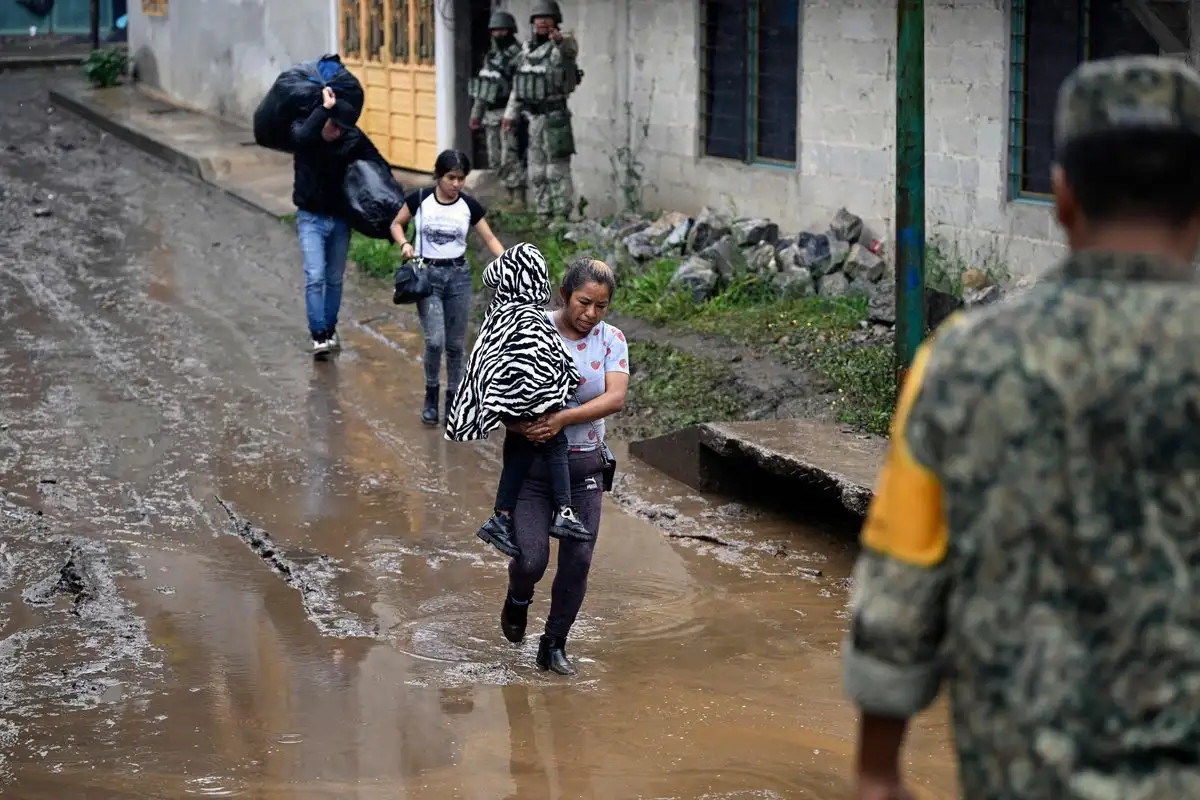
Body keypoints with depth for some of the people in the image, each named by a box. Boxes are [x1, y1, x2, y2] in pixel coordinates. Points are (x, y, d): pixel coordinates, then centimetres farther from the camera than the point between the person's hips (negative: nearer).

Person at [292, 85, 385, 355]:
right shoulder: (302, 130, -11)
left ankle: (330, 329, 27)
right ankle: (319, 335, -12)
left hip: (340, 218, 3)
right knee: (315, 277, -13)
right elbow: (303, 136, -35)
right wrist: (325, 108, -36)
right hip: (311, 218, -2)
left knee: (335, 279, 12)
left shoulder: (354, 139, -7)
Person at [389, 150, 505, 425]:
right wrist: (404, 244, -12)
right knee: (435, 341, -12)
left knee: (456, 344, 5)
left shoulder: (469, 206, -2)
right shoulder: (419, 199, -6)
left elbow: (490, 239, 1)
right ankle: (431, 396, 11)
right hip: (427, 275, -2)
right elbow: (397, 224, 8)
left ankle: (453, 400, 19)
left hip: (458, 276, 2)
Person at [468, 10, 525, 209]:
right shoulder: (491, 56, 14)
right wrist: (476, 113, 20)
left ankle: (519, 199, -8)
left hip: (508, 114, -9)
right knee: (496, 160, 11)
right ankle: (510, 195, 20)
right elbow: (482, 88, 20)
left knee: (510, 158, -12)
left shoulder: (517, 56, -12)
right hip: (491, 114, 9)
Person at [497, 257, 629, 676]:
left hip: (584, 466, 3)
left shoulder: (612, 340, -1)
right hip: (532, 462, -2)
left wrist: (562, 418, -26)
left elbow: (615, 398, -14)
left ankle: (554, 645, 18)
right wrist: (518, 425, -25)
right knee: (532, 559, -11)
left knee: (578, 559, -1)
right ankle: (518, 598, 26)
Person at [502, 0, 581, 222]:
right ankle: (544, 214, 17)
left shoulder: (562, 44, -9)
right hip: (532, 117, 7)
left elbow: (571, 49, -35)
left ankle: (561, 215, -3)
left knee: (557, 168, -6)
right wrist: (511, 113, 15)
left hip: (554, 115, -7)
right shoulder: (527, 48, 12)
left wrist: (560, 40, -58)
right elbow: (517, 84, 17)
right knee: (536, 170, 10)